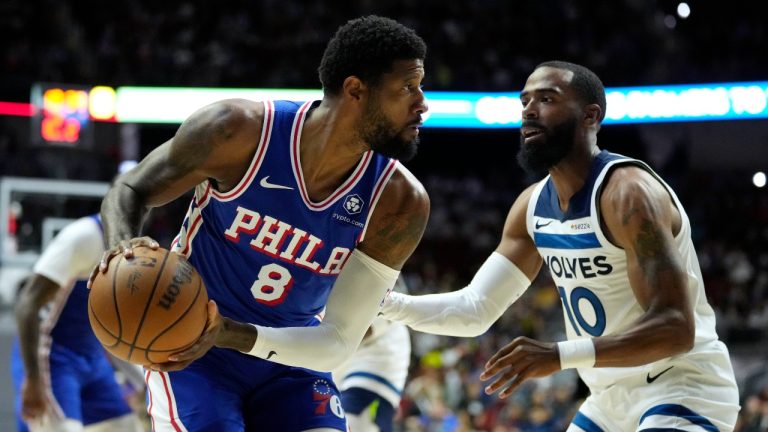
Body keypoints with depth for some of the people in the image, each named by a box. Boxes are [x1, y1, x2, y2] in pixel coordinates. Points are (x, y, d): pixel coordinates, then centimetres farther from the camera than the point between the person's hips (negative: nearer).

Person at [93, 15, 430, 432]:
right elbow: (130, 190, -7)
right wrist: (124, 246, -32)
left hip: (291, 358, 3)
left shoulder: (400, 202, -16)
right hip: (186, 346, -3)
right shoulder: (240, 131, -22)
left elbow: (340, 340, -16)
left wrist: (228, 334, -32)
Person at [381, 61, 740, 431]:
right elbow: (475, 309, 7)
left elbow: (675, 327, -30)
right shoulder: (531, 206, 3)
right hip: (613, 399, 9)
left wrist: (560, 356, -41)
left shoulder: (628, 192, -22)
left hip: (683, 389, -9)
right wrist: (387, 303, -10)